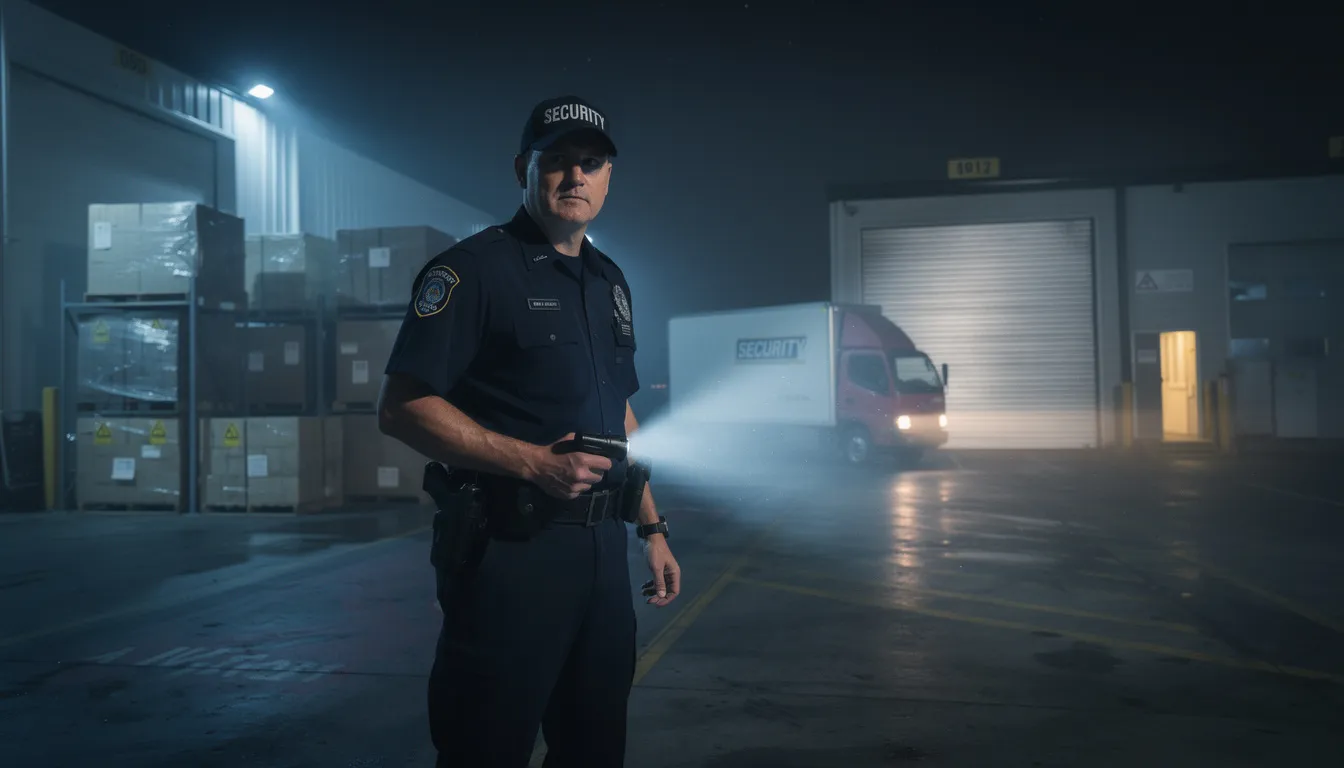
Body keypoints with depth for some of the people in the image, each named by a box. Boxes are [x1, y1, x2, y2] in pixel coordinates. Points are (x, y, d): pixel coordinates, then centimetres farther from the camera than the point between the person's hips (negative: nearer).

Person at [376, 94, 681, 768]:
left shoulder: (609, 280, 15)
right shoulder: (475, 268, -8)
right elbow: (401, 407, -16)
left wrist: (651, 526, 16)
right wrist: (534, 462, -22)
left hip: (603, 547, 7)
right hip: (511, 552, -7)